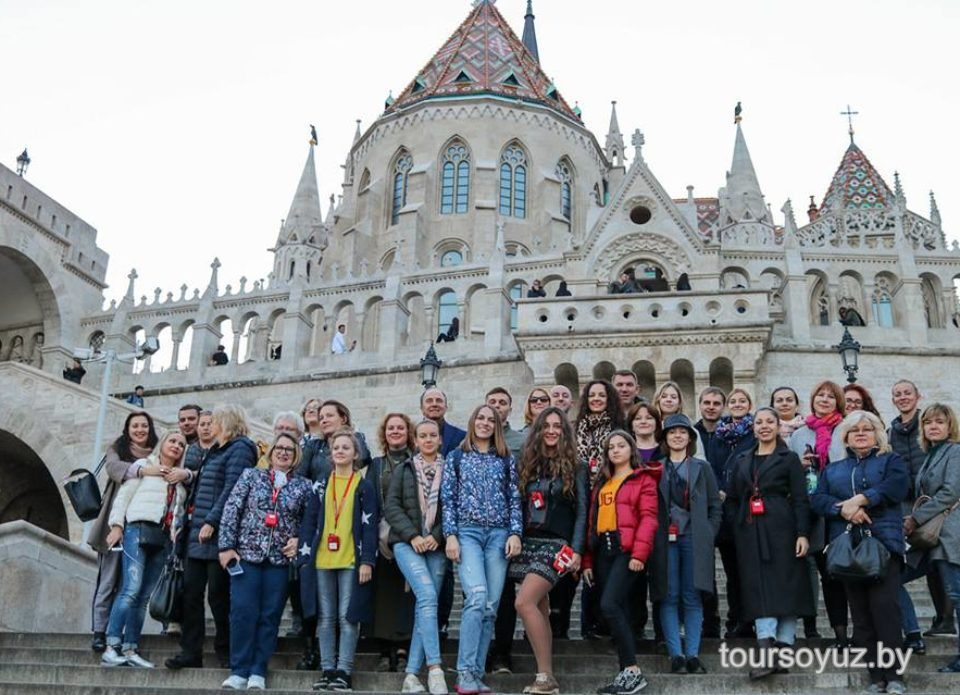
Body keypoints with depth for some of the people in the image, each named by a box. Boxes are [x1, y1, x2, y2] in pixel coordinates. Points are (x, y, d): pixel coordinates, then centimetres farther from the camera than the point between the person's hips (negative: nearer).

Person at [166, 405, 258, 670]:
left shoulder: (240, 448, -7)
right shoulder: (215, 450, 21)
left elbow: (231, 489, -17)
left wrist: (211, 522, -21)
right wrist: (192, 519, 15)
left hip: (218, 534, -8)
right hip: (198, 534, 8)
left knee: (218, 594, -2)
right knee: (191, 591, 5)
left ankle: (226, 653, 11)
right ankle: (190, 652, 11)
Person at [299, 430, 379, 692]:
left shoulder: (364, 486, 4)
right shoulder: (321, 485, 11)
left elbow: (369, 525, -1)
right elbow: (309, 521, 9)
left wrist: (367, 561, -9)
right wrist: (305, 557, 1)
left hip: (351, 561, -3)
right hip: (321, 561, 3)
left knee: (348, 617, -2)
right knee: (326, 618, 7)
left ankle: (344, 671, 3)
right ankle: (327, 670, 13)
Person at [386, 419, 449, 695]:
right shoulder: (404, 470, 10)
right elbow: (391, 507, 2)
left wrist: (437, 536, -10)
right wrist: (413, 536, -10)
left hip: (436, 547, 2)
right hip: (407, 543, -1)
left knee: (425, 606, 0)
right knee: (428, 595, -21)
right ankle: (434, 667, -22)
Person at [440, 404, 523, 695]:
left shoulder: (506, 460, 14)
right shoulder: (456, 457, 10)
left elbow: (514, 499, 10)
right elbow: (447, 499, 5)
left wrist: (515, 533, -3)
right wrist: (450, 535, -6)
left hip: (499, 534, 2)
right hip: (467, 532, -2)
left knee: (491, 605, -2)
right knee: (477, 597, -20)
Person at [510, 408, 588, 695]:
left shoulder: (574, 468, 2)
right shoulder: (528, 465, 13)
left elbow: (581, 511, -2)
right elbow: (519, 507, 14)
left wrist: (576, 550, -10)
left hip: (556, 544, -5)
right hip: (528, 543, 5)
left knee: (524, 602, -20)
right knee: (540, 610, 6)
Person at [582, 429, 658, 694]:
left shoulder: (643, 479, 4)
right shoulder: (601, 483, 22)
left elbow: (648, 518, -7)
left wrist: (639, 553, -18)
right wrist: (588, 561, 11)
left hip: (626, 549, -6)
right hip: (603, 551, 6)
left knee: (609, 605, -18)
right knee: (619, 610, 6)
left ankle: (633, 670, -11)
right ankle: (626, 673, 11)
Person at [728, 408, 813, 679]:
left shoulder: (789, 458, 4)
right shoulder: (741, 461, 15)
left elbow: (800, 500, -2)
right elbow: (733, 499, 15)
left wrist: (803, 534, -12)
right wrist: (735, 531, 5)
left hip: (781, 529, -3)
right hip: (750, 531, 3)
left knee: (784, 584, -2)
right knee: (759, 588, -4)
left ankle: (784, 649, 6)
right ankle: (767, 654, -8)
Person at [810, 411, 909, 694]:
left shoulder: (891, 461, 14)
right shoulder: (832, 470, 22)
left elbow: (896, 486, -8)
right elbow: (817, 499, 5)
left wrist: (861, 499, -16)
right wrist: (843, 509, -14)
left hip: (883, 543, -3)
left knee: (884, 606, -15)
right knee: (860, 613, 3)